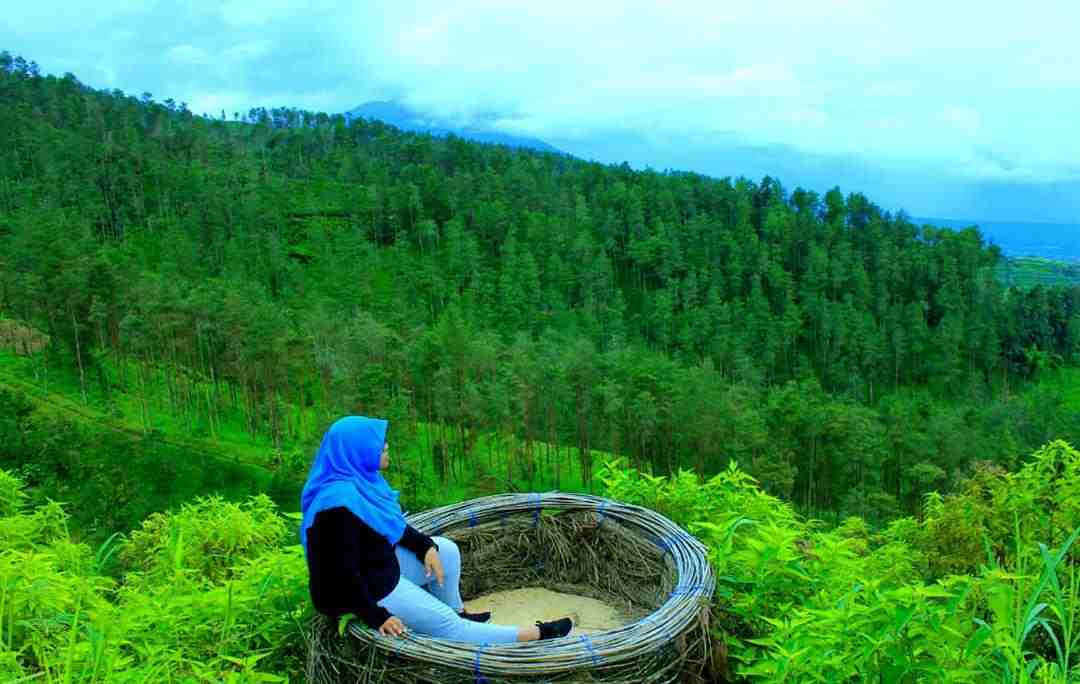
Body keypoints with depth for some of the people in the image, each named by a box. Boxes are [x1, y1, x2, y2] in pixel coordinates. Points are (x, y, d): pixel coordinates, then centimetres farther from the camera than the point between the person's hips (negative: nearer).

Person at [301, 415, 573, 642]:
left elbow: (391, 524, 10)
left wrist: (427, 546, -2)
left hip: (382, 564, 9)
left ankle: (456, 611, 30)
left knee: (447, 550, 15)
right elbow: (342, 572, -29)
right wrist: (377, 617, -24)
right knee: (446, 626, -6)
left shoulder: (358, 480, -2)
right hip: (364, 587, -9)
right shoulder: (340, 503, -31)